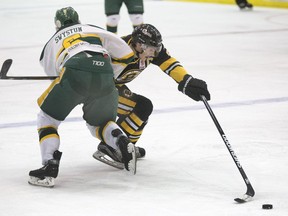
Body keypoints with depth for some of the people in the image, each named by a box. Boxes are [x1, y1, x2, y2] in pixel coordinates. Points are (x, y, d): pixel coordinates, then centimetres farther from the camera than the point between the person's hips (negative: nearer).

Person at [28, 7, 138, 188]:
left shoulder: (53, 42, 31)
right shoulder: (95, 30, 31)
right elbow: (126, 54, 23)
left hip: (75, 74, -2)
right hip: (105, 80, 2)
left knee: (48, 118, 18)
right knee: (100, 122, 27)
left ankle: (50, 166, 1)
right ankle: (123, 143, -3)